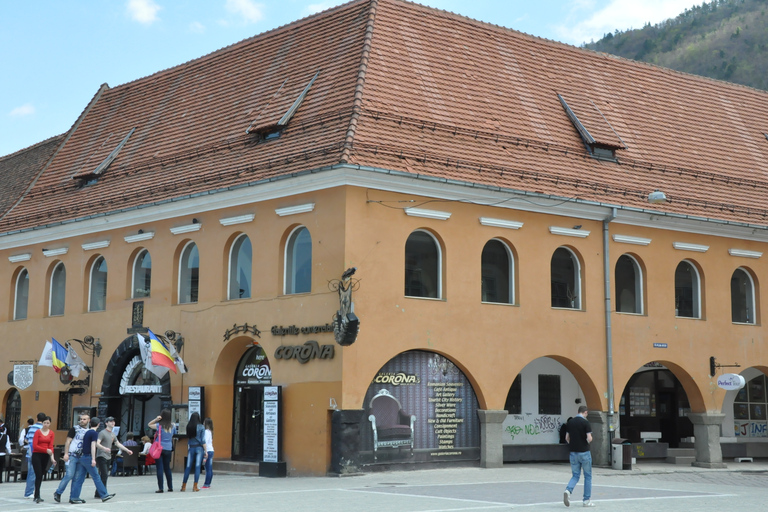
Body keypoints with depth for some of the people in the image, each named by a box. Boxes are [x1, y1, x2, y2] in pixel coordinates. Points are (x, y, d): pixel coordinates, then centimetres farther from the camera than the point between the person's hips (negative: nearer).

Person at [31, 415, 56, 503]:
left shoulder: (51, 433, 5)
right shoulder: (38, 432, -7)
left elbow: (51, 446, 0)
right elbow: (34, 446, -11)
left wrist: (52, 457, -13)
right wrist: (46, 450, -18)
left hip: (45, 456, 4)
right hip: (37, 455, -4)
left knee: (41, 476, 9)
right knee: (38, 476, -12)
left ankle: (36, 496, 15)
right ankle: (37, 496, -14)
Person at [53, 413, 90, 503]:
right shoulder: (75, 429, -1)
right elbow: (68, 441, -4)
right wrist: (66, 453, -14)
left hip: (81, 457, 6)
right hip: (72, 455, -6)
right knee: (69, 475, -15)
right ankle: (58, 492, -4)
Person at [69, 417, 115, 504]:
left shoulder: (87, 432, 14)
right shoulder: (94, 433, -9)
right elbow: (93, 446, -16)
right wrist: (93, 459, -18)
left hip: (82, 457, 8)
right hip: (88, 457, -8)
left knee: (79, 478, 6)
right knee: (96, 477, 0)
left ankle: (73, 497, 3)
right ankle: (104, 495, 6)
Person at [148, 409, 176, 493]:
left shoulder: (159, 426, -10)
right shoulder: (172, 426, 0)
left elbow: (149, 425, 3)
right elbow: (173, 436, 8)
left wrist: (156, 419, -8)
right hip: (168, 449, 4)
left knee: (160, 468, -2)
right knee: (167, 468, 15)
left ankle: (160, 488, -5)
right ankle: (170, 487, 19)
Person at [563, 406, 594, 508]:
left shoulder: (570, 422, 5)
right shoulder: (585, 422, -12)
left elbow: (567, 438, 10)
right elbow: (589, 439, -18)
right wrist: (590, 439, 4)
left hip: (573, 452, 5)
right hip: (584, 452, -5)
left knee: (575, 475, 12)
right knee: (588, 476, 9)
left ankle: (568, 491, -16)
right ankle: (587, 500, 12)